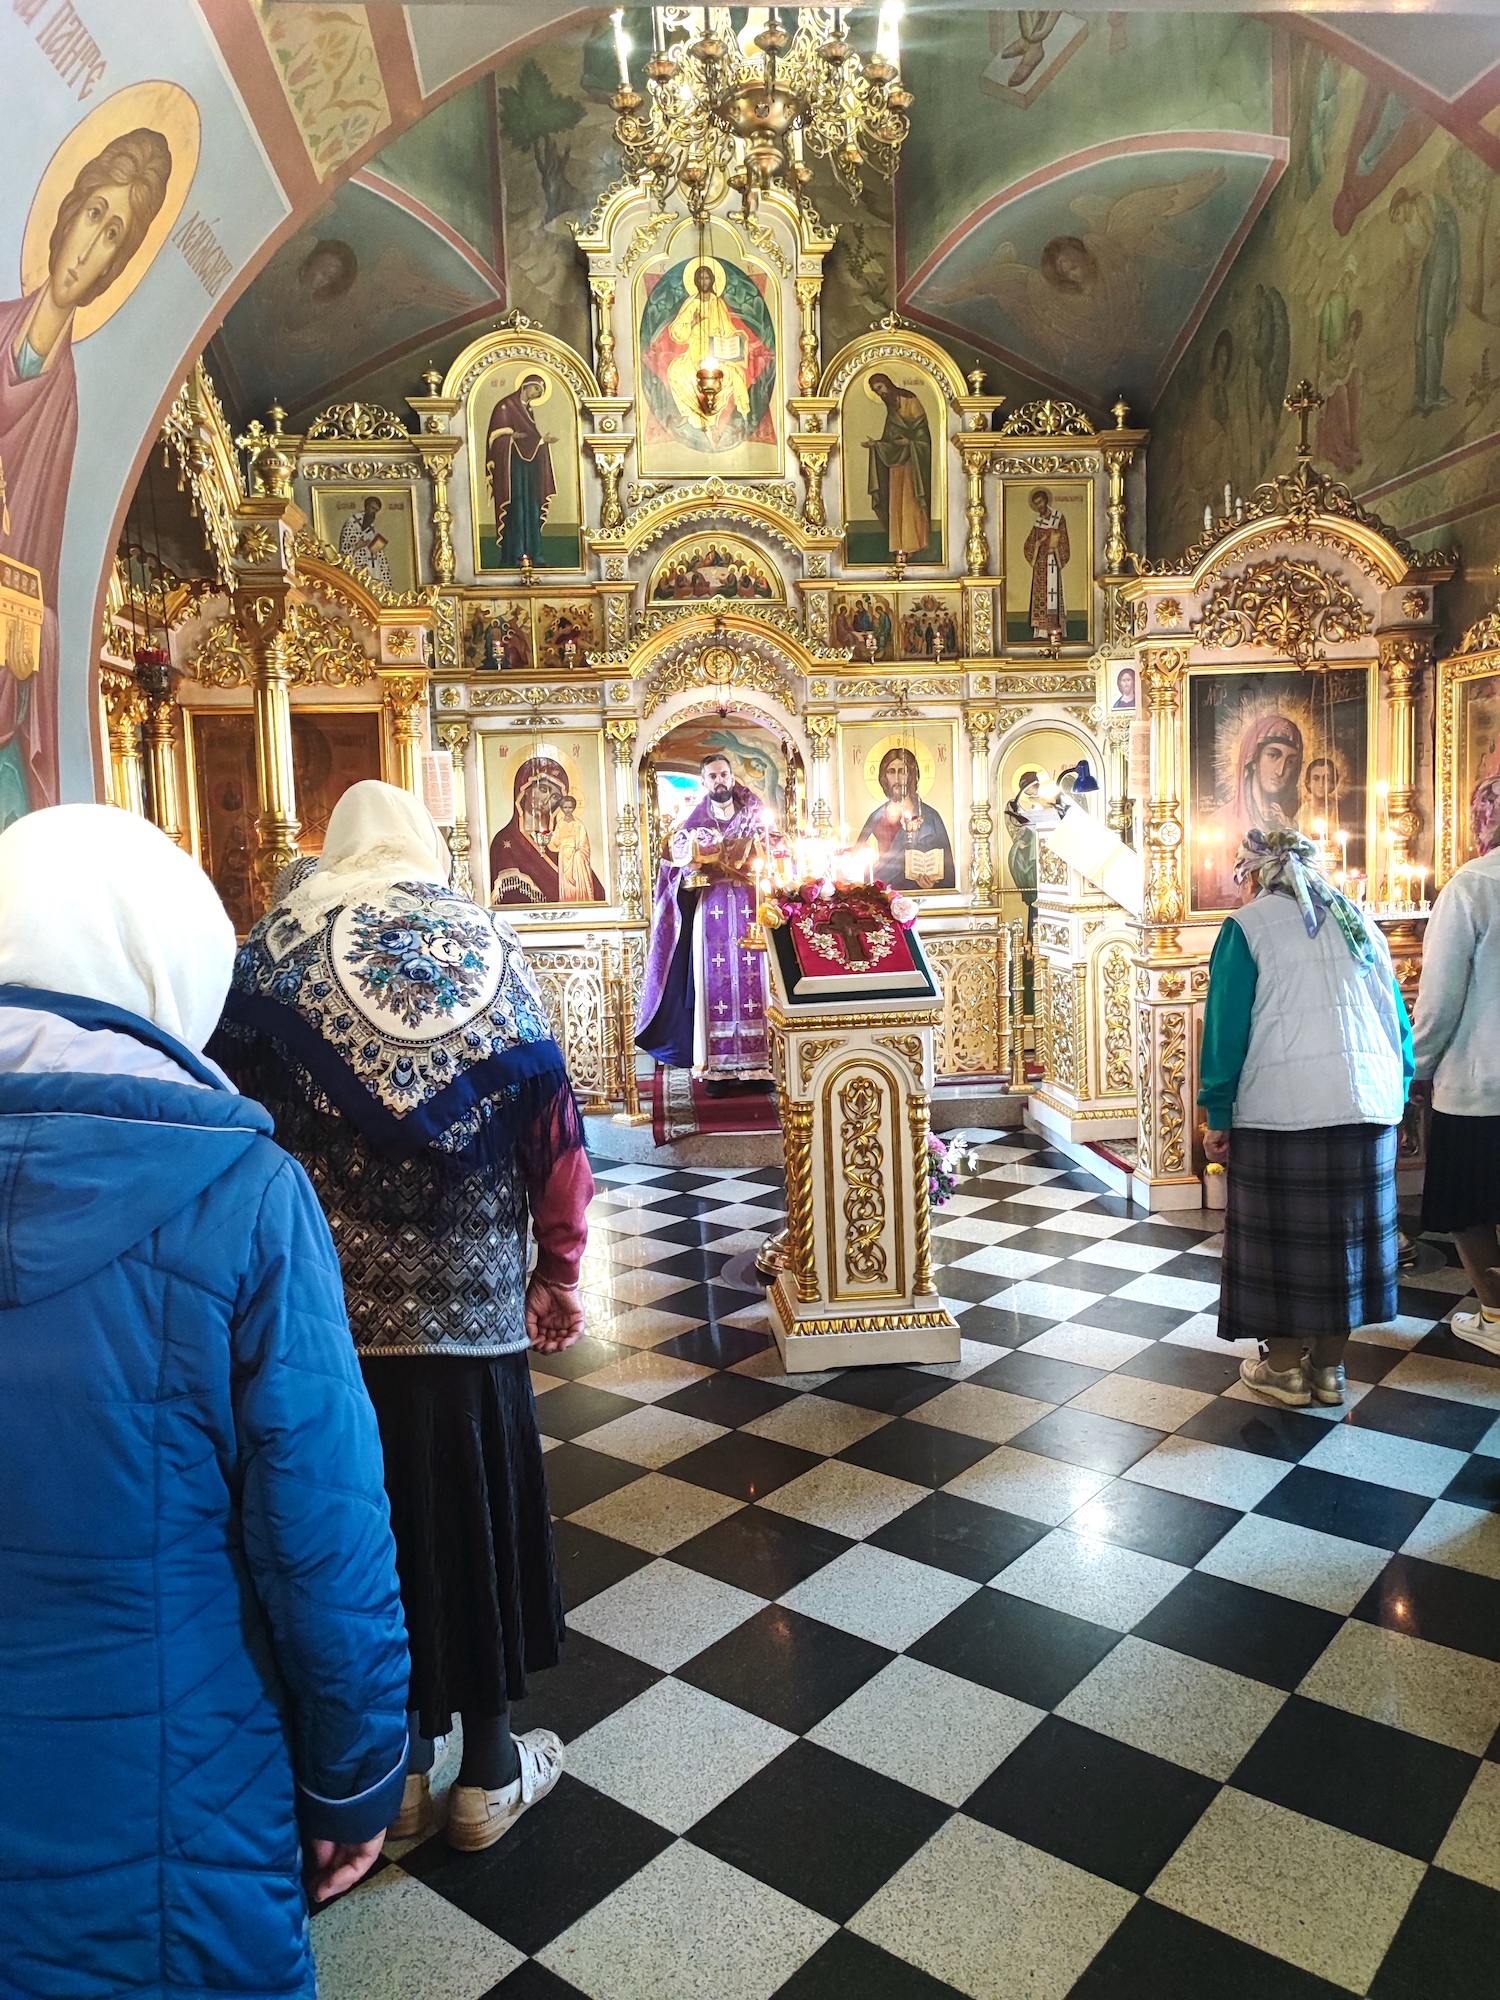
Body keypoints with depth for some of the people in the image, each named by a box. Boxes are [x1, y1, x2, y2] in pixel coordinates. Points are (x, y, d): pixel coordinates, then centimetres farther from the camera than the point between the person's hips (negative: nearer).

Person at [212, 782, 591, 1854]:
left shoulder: (273, 953, -2)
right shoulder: (493, 948, -3)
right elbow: (554, 1129, -3)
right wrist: (560, 1271, 8)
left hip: (331, 1302, 1)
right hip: (472, 1297, 0)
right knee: (476, 1513, 14)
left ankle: (400, 1773, 33)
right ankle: (490, 1774, 30)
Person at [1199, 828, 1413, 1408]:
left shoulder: (1248, 925, -3)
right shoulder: (1359, 921, 12)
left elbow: (1226, 1027, -6)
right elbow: (1398, 1019, 14)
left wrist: (1218, 1115, -1)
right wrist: (1396, 1094, 21)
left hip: (1281, 1111, -5)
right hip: (1368, 1109, 5)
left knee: (1280, 1235, 7)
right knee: (1346, 1231, 14)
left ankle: (1285, 1368, 17)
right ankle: (1329, 1367, 23)